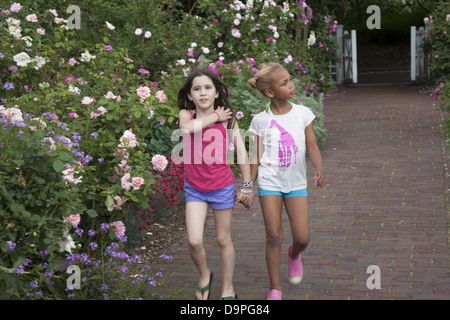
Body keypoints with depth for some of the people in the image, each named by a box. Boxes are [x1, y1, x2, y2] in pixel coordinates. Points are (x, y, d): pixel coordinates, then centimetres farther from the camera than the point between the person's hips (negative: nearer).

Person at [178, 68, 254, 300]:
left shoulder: (227, 118, -5)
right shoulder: (186, 115, -5)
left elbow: (241, 151, -2)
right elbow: (188, 127, -30)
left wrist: (247, 186, -3)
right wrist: (215, 117, -19)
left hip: (222, 187, 0)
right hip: (194, 188, 0)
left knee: (223, 240, 11)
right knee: (194, 241, -8)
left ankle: (228, 289, 28)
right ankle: (204, 276, 23)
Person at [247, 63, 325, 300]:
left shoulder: (302, 113, -2)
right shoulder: (260, 121, -6)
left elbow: (312, 146, -1)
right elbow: (256, 157, 1)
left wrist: (319, 168, -20)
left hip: (296, 182, 1)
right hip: (270, 182, -1)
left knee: (302, 238, -3)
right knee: (274, 236, -1)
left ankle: (294, 255, 35)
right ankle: (275, 289, 12)